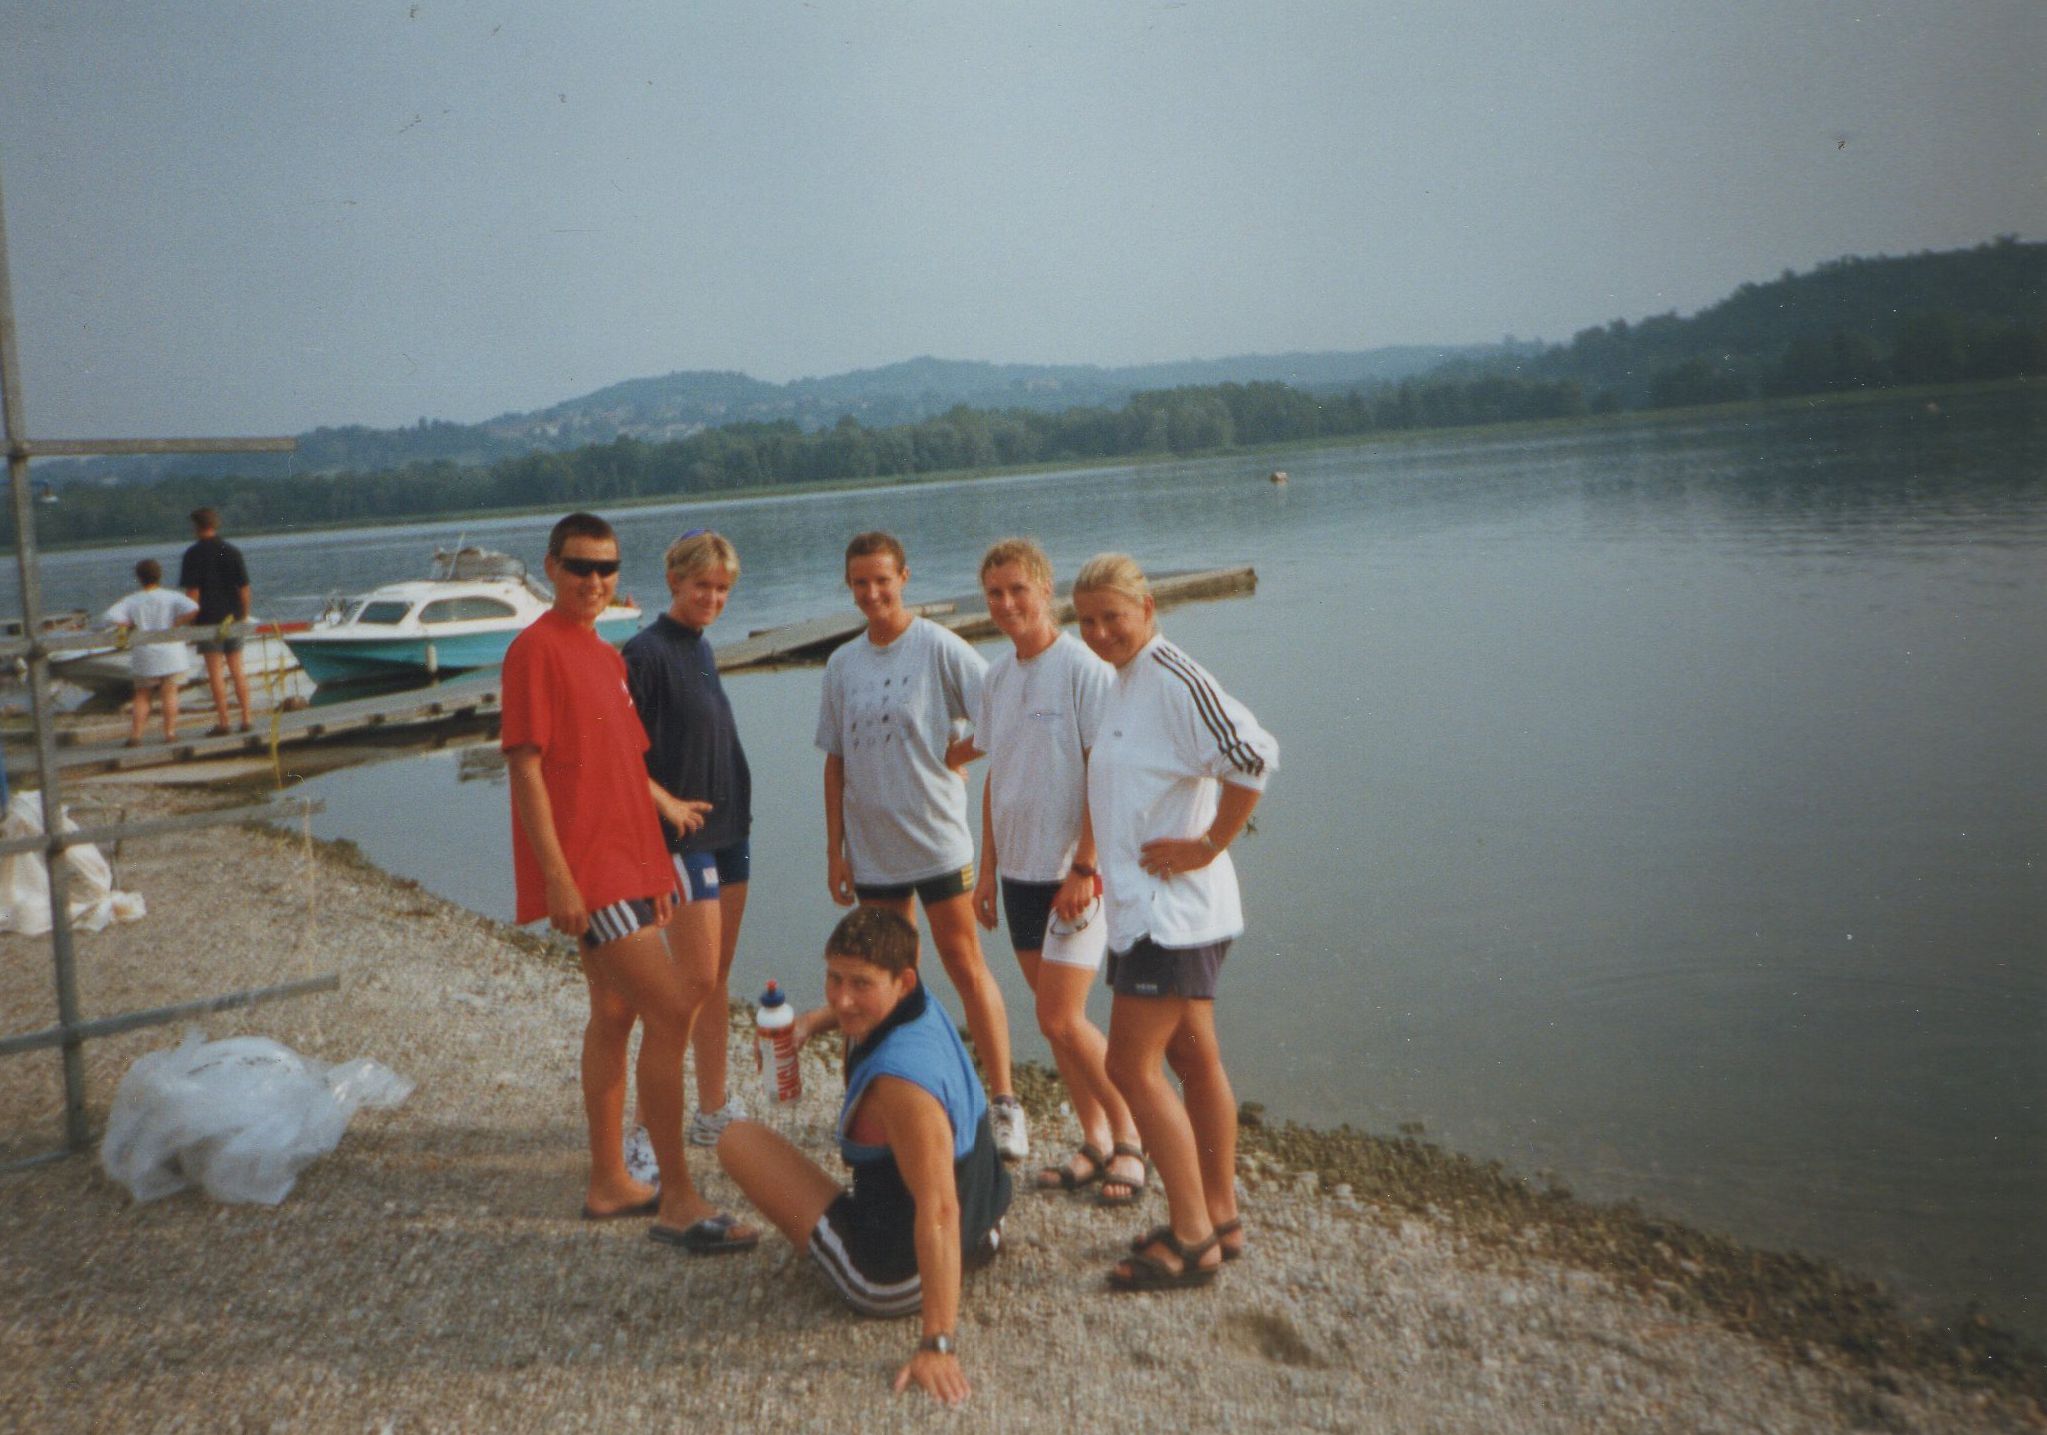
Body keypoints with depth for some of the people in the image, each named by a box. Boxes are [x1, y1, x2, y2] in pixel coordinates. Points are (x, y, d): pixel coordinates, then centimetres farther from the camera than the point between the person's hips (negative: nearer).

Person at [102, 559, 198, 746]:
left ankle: (136, 736, 7)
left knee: (141, 695, 11)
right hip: (171, 653, -1)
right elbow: (193, 608, -21)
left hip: (144, 656, 1)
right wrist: (175, 626, -11)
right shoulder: (172, 597, -5)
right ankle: (169, 733, 4)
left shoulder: (131, 601, -2)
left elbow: (111, 617, -14)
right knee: (170, 693, 6)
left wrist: (131, 627, -1)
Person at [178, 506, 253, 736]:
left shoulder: (193, 554, -6)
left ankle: (222, 722, -3)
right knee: (237, 669, 9)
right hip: (233, 618, 4)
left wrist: (192, 619, -3)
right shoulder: (232, 551, 5)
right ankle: (246, 719, 7)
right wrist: (244, 615, 12)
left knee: (215, 672, -2)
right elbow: (244, 587, 4)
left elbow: (192, 591, -10)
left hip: (208, 620, -4)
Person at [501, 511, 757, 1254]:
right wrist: (556, 878, -21)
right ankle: (678, 1201, -5)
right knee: (671, 1011, -13)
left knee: (615, 1014, 15)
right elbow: (526, 768, -17)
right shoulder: (536, 648, -11)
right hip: (586, 870, -9)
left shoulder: (606, 655, 16)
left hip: (627, 862, 10)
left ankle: (609, 1183, 27)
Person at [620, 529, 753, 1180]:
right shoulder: (647, 650, -13)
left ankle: (714, 1112, 24)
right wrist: (667, 804, -19)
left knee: (719, 979, 13)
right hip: (683, 836, -8)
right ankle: (646, 1125, 2)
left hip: (728, 830, 8)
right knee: (694, 986, -7)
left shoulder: (701, 648, 13)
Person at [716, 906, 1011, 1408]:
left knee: (738, 1140, -3)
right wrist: (815, 1020, 3)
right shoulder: (924, 1006, -6)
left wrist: (937, 1344, -33)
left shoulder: (903, 1081, -33)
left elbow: (938, 1214, -34)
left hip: (892, 1280, -9)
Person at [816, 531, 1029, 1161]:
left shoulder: (940, 648, -7)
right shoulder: (842, 663, 8)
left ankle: (1005, 1104, 5)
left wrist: (950, 755, -15)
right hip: (871, 848, 5)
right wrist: (835, 848, 9)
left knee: (966, 966, -2)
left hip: (938, 840, -5)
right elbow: (835, 761, 11)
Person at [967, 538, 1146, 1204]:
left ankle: (1128, 1136, 11)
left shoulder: (1083, 669, -12)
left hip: (1072, 873, -7)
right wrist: (988, 867, 14)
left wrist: (1084, 867, -18)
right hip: (1019, 871, 7)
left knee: (1060, 1020, -8)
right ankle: (1094, 1141, 24)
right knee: (1054, 1018, 11)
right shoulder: (996, 678, 10)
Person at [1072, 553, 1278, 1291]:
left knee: (1132, 1066, -6)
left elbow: (1254, 755, -28)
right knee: (1192, 1059, 14)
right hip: (1144, 904, 10)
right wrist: (1097, 868, 19)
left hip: (1170, 907, -10)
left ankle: (1191, 1239, 3)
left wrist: (1208, 846, -21)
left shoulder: (1172, 678, -17)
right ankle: (1220, 1218, 25)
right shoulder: (1124, 681, 13)